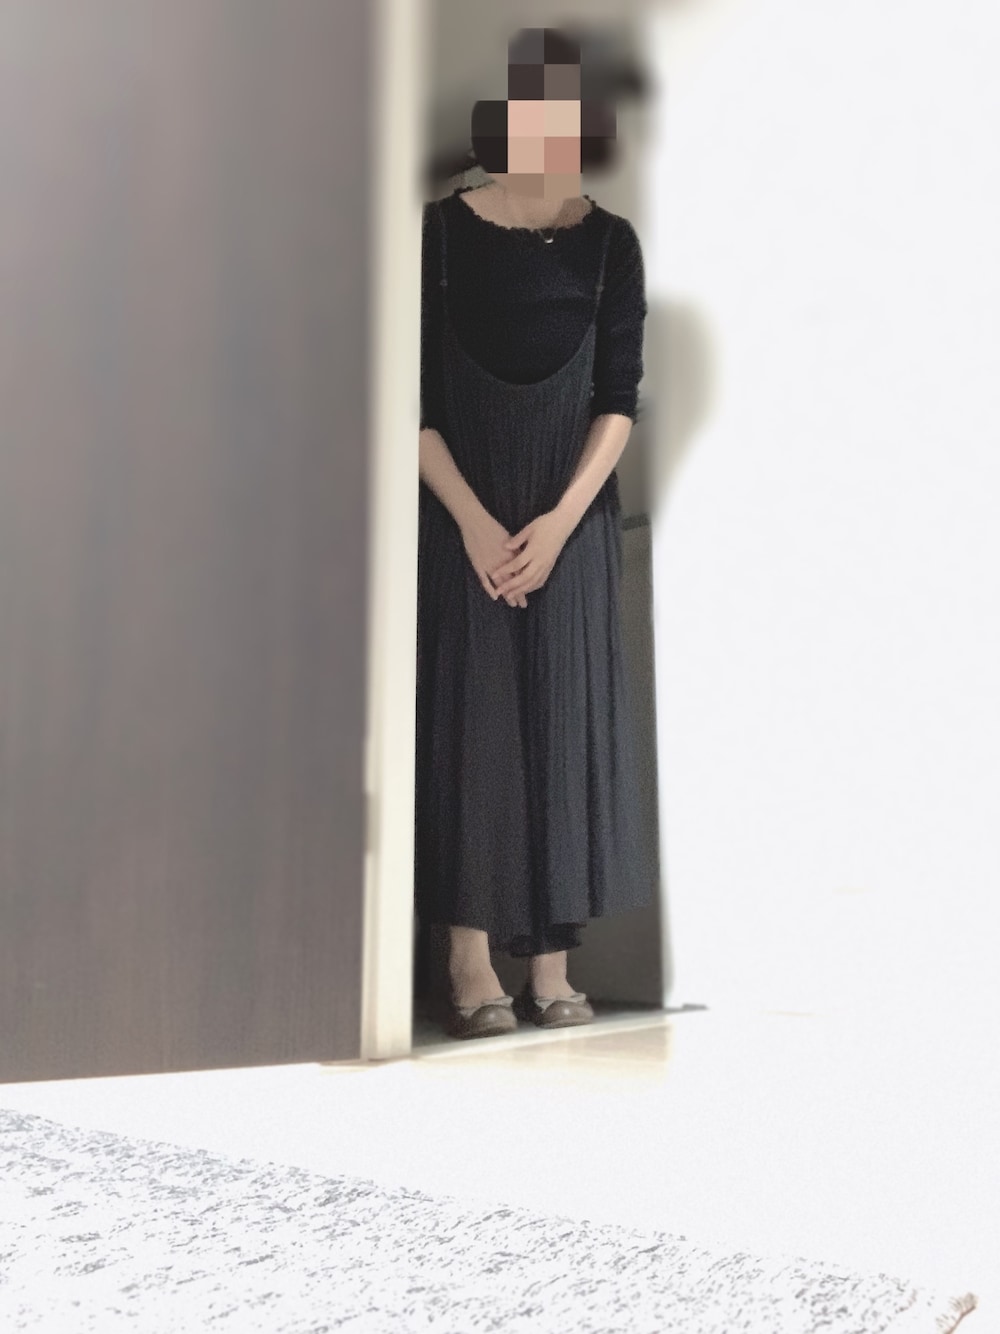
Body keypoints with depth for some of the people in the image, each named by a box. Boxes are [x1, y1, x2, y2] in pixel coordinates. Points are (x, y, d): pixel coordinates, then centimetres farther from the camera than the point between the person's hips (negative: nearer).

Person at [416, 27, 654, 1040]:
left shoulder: (608, 244, 5)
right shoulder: (441, 233, 0)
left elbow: (619, 397, 1)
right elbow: (414, 398, -4)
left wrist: (560, 520, -11)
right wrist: (473, 520, -13)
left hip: (570, 518, 2)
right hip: (461, 518, -1)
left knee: (566, 720, 1)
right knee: (468, 718, -2)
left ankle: (552, 966, 10)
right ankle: (471, 964, 7)